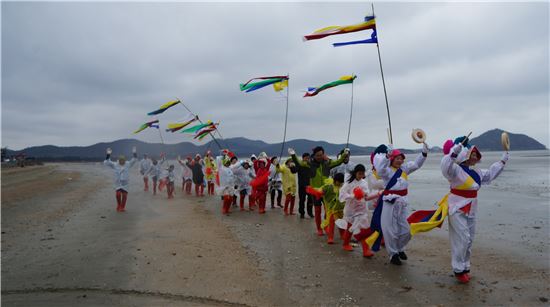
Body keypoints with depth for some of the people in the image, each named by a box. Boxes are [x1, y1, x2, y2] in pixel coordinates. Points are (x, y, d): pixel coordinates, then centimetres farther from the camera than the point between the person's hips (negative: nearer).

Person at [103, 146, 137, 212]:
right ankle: (118, 206, 15)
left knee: (124, 195, 2)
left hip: (125, 183, 1)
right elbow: (106, 162, -5)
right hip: (118, 183, 0)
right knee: (118, 194, -11)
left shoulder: (128, 164, -1)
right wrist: (108, 154, -12)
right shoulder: (115, 165, -1)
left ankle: (122, 207, 18)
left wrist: (134, 153, -15)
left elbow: (134, 159, -3)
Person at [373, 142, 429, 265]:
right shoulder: (387, 170, -11)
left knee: (405, 230, 14)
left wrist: (424, 152, -8)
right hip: (390, 202, -6)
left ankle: (400, 249, 38)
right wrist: (387, 156, -43)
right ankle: (393, 254, 17)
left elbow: (417, 164, 8)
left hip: (403, 202, 6)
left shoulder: (404, 168, 9)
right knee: (391, 230, 1)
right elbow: (380, 170, -33)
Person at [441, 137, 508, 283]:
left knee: (469, 240, 14)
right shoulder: (456, 169, -17)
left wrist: (502, 161, 27)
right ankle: (458, 270, 1)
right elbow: (445, 166, -39)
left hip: (470, 210, 9)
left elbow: (490, 174, 28)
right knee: (462, 239, -10)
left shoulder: (476, 172, 11)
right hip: (458, 209, -9)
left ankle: (465, 267, 26)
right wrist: (454, 152, -48)